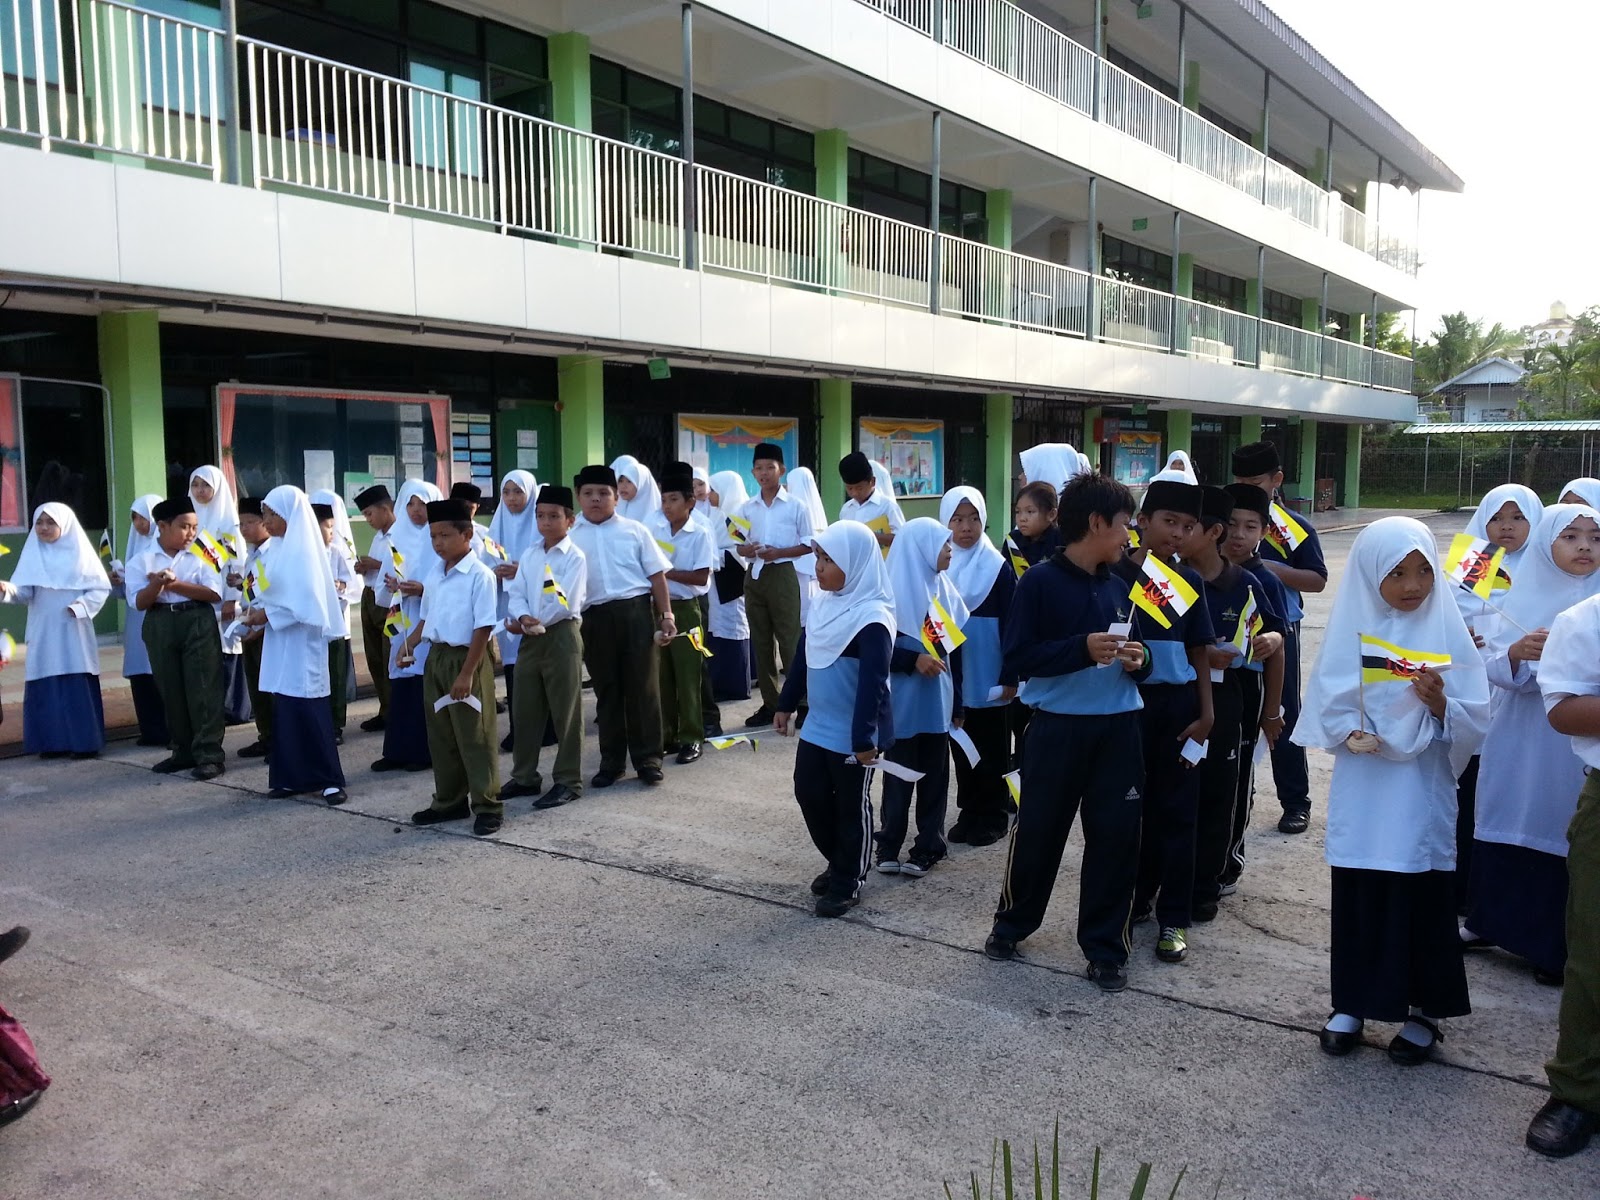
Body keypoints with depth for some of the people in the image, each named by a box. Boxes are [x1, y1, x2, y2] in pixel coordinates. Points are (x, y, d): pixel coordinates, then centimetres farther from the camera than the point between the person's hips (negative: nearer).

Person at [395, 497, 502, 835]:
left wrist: (467, 673, -20)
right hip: (436, 657, 8)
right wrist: (409, 643, 2)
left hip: (468, 659, -8)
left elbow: (483, 628, -17)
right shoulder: (435, 576, 9)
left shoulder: (480, 576, -15)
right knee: (440, 736, 15)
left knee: (474, 737, -2)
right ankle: (449, 801, 27)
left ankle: (488, 806, 8)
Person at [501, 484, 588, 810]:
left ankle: (568, 781, 9)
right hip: (530, 638, 7)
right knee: (525, 709, 12)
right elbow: (516, 592, 5)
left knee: (565, 713, 0)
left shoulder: (575, 557, -9)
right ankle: (524, 777, 24)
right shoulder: (529, 554, 11)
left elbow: (565, 603, -17)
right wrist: (522, 618, -15)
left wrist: (534, 622, -11)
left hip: (561, 637, -7)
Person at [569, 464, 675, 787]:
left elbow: (656, 574, 7)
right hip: (595, 618, 1)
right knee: (606, 691, 9)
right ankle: (611, 761, 20)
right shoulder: (570, 536, 7)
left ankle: (648, 759, 13)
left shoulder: (634, 530, 6)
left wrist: (666, 615, 0)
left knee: (642, 687, 4)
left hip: (635, 611, -1)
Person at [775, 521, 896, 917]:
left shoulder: (872, 618, -22)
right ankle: (838, 862, 35)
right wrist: (786, 704, 20)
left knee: (851, 807, 7)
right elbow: (802, 658, 15)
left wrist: (865, 737, -25)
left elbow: (873, 684, -24)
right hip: (818, 726, 8)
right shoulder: (824, 604, 5)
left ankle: (848, 882, 23)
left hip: (853, 735, -8)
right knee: (809, 793, 15)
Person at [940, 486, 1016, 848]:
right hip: (951, 676, 3)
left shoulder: (997, 567, -7)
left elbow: (1011, 625, -8)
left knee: (992, 750, 6)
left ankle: (993, 816, 18)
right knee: (961, 746, 12)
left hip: (989, 677, -3)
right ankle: (969, 812, 24)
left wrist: (1010, 677, -10)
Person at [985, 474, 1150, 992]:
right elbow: (1017, 657, -14)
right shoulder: (1040, 583, -9)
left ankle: (1105, 946, 20)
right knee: (1038, 830, 8)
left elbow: (1133, 651, 17)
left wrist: (1138, 661, -6)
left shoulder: (1120, 587, 8)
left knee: (1116, 835, 6)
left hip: (1117, 728, 4)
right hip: (1057, 726, -4)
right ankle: (1011, 923, 30)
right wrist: (1082, 648, -25)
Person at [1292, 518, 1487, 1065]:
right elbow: (1325, 707, 0)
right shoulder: (1350, 629, 0)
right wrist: (1353, 733, -18)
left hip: (1422, 790, -1)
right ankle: (1351, 1004, 23)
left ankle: (1423, 1011, 21)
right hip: (1362, 789, 1)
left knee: (1424, 895, 3)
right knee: (1356, 893, 7)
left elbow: (1475, 719, -3)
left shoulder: (1447, 631, -2)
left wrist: (1441, 703, -22)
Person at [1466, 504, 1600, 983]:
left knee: (1562, 837, 2)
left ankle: (1557, 947, 16)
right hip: (1520, 741, 2)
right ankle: (1490, 921, 29)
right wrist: (1516, 652, -22)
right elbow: (1496, 670, -2)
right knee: (1505, 829, 11)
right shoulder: (1525, 597, 3)